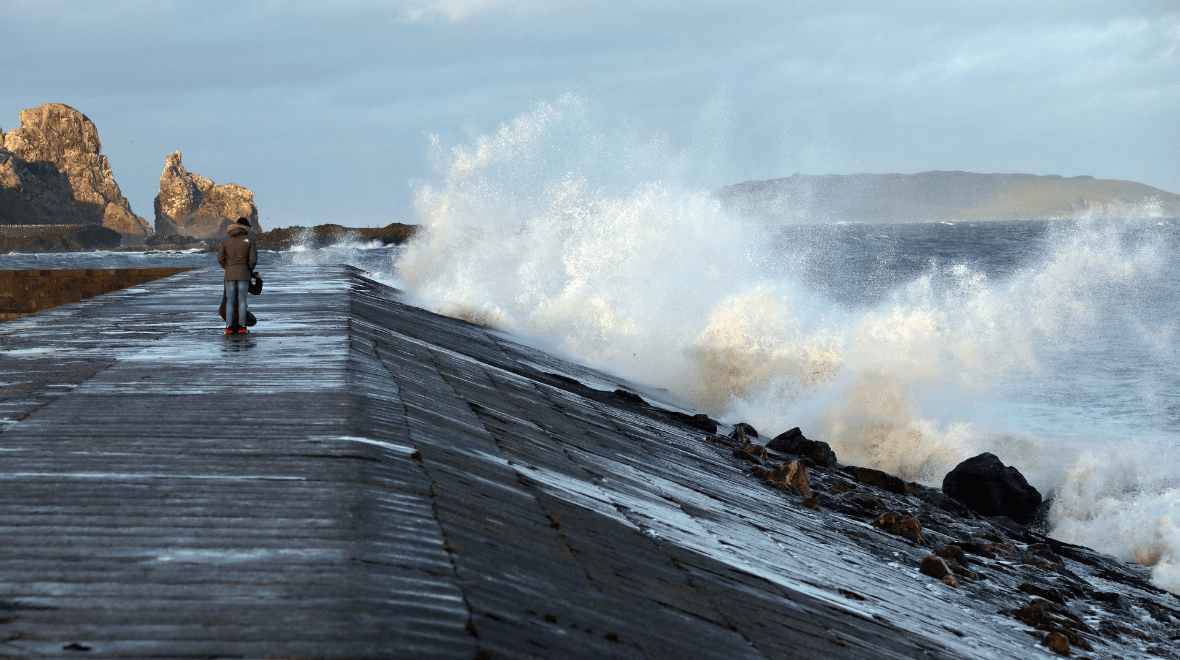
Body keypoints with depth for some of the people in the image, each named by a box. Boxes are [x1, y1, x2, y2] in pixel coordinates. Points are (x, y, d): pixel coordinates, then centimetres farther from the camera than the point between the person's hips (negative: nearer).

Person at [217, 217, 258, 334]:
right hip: (244, 274, -1)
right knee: (242, 300, 5)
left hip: (230, 274, 1)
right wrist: (249, 270, 12)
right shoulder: (249, 241, -3)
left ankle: (229, 327, -3)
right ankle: (242, 326, 1)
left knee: (230, 301, 4)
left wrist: (228, 269, 12)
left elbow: (220, 258, -3)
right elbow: (253, 259, -6)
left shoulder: (226, 240, 1)